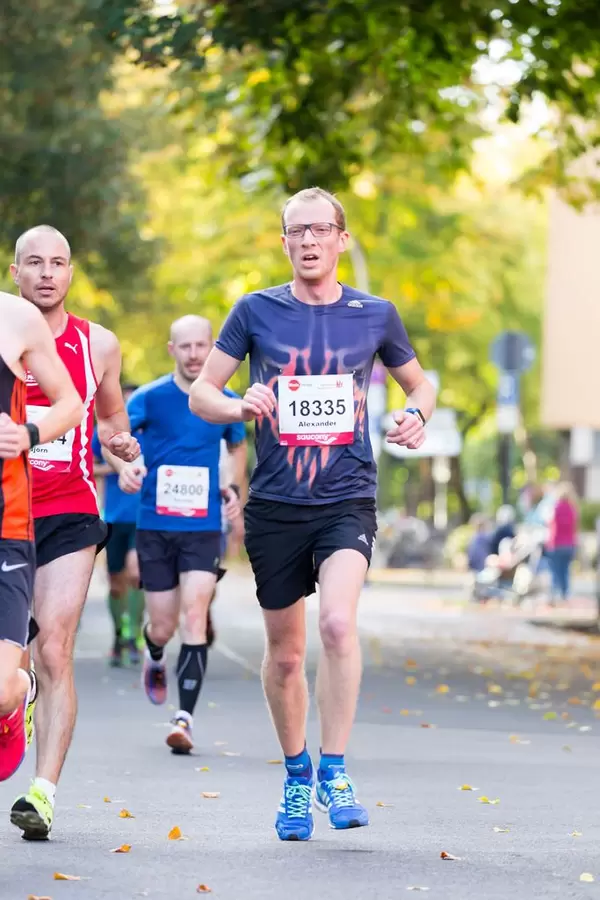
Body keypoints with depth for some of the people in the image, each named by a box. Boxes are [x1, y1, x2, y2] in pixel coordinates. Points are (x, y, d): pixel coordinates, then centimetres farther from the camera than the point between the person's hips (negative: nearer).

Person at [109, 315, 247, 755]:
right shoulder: (151, 397, -4)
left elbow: (238, 444, 22)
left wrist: (234, 487, 5)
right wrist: (123, 466, -32)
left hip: (204, 526, 0)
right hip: (155, 525, 0)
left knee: (194, 615, -15)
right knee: (163, 626, 6)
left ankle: (185, 718, -17)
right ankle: (154, 659, 44)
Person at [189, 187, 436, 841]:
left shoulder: (376, 315, 4)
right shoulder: (256, 311, 2)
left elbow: (418, 381, 21)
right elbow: (200, 392, 6)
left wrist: (416, 415, -2)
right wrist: (240, 407, -16)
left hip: (347, 500, -1)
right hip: (275, 506, 1)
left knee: (338, 623, -25)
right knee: (284, 653, 9)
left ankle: (335, 770, -14)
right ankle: (297, 775, 30)